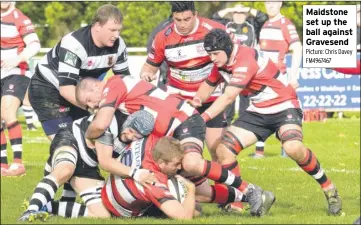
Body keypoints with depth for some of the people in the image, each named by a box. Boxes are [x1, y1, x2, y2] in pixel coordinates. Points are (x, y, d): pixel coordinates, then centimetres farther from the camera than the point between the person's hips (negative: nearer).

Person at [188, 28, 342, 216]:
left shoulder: (246, 61, -26)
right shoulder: (222, 62, 0)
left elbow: (228, 97, -31)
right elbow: (209, 84, 16)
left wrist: (203, 118, -35)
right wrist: (197, 101, -3)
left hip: (284, 107, -8)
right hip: (258, 111, 8)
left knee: (293, 148, -34)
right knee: (223, 151, -7)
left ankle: (329, 190, -15)